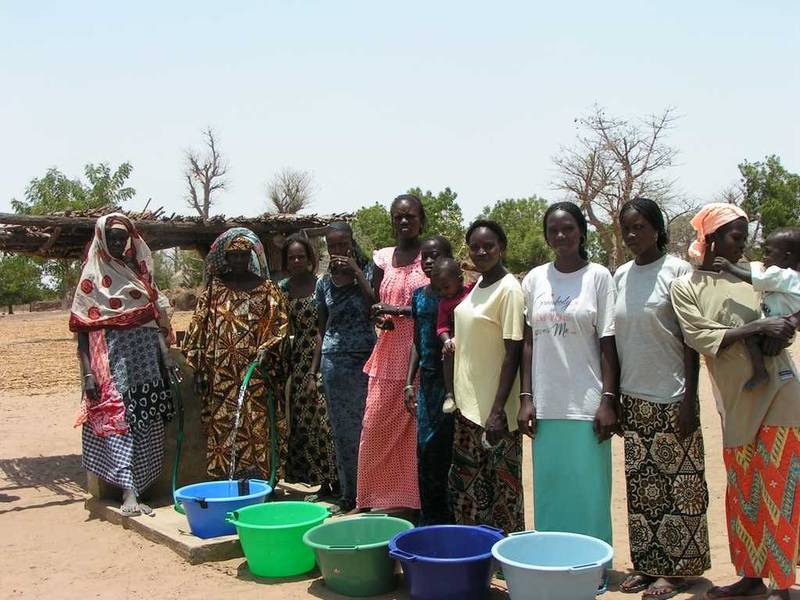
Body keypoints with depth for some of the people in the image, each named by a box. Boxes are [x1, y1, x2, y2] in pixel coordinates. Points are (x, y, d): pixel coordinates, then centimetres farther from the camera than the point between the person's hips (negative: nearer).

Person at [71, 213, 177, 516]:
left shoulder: (140, 273, 15)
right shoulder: (92, 278, 1)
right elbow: (82, 330, -3)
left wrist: (166, 357, 7)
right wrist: (88, 372, -12)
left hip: (145, 361, 5)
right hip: (111, 363, -5)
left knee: (145, 424, 7)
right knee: (118, 422, -10)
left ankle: (136, 487, 18)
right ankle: (129, 494, -13)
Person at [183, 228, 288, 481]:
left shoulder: (266, 289, 6)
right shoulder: (214, 288, 9)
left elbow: (279, 323, 1)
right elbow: (200, 327, 8)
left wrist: (266, 349, -16)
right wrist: (199, 369, 2)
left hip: (256, 373, -1)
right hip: (221, 376, 1)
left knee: (257, 429, -2)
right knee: (222, 429, 1)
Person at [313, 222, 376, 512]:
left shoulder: (367, 271, 0)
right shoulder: (324, 282, 9)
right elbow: (322, 328, 15)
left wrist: (357, 273, -15)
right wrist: (314, 370, 12)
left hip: (365, 359, -3)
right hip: (334, 361, 3)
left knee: (365, 426, -2)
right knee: (342, 430, 7)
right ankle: (349, 493, 17)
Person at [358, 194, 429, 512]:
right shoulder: (384, 258, 11)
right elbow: (373, 304, 16)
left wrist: (398, 310, -17)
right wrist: (381, 316, -7)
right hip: (389, 354, 5)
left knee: (417, 428, -2)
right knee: (376, 426, 4)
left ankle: (413, 500, 10)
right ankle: (380, 497, 16)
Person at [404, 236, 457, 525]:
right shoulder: (419, 295, 11)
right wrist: (410, 382, 12)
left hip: (450, 379, -6)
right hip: (427, 379, 6)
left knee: (445, 449, -1)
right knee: (426, 450, 9)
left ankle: (442, 518, 10)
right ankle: (430, 517, 20)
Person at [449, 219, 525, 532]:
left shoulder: (509, 289, -14)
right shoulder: (478, 286, 10)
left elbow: (513, 353, -16)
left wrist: (499, 410, -20)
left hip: (492, 409, -8)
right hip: (468, 404, 8)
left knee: (499, 489, 3)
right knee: (464, 483, 15)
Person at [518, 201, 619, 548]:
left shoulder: (598, 277, -1)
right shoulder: (534, 279, 7)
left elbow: (607, 344, -2)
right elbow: (528, 342, 9)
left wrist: (608, 400, -8)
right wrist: (526, 397, 3)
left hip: (587, 405, -3)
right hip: (546, 404, 3)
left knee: (589, 492, 1)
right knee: (549, 490, 9)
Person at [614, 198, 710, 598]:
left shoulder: (677, 271, -6)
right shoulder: (619, 277, 9)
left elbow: (690, 340, -8)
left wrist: (689, 399, -12)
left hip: (671, 398, -5)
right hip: (633, 398, 5)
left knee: (677, 485, 2)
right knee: (640, 485, 9)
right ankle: (646, 564, 20)